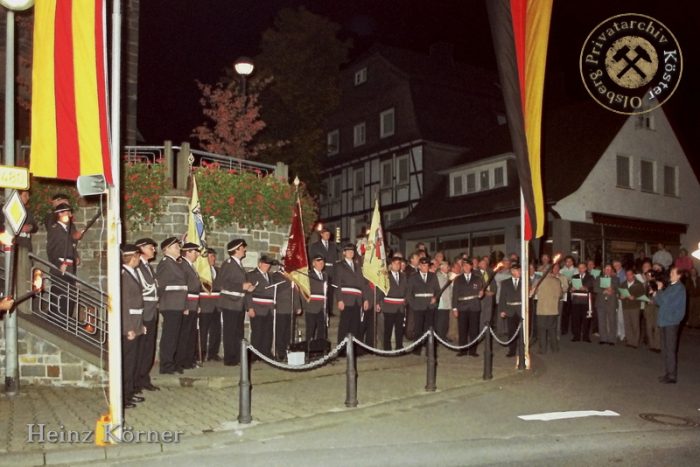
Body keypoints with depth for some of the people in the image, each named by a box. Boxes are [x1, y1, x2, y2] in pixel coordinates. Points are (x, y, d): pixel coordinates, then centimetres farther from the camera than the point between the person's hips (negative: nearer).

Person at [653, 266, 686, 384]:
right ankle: (667, 373, 21)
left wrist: (660, 289, -8)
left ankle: (672, 376, 0)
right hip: (665, 321, 9)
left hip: (672, 322, -9)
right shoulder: (670, 286, 17)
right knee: (665, 349, 13)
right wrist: (655, 294, 1)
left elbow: (666, 299, -22)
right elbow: (660, 302, 18)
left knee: (671, 350, -5)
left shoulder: (679, 287, -11)